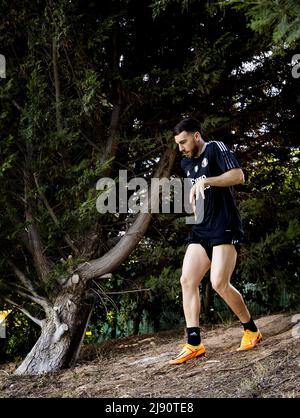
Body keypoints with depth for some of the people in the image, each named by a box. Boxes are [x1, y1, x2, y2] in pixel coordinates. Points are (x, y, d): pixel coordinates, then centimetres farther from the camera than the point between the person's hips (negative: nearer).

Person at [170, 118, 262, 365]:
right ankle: (194, 344, -5)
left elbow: (238, 176, -18)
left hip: (225, 228, -8)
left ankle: (252, 331, 5)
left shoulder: (216, 149, -5)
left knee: (219, 283, -16)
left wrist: (206, 181, -25)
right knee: (187, 281, -5)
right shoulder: (187, 163, 19)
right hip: (201, 230, 8)